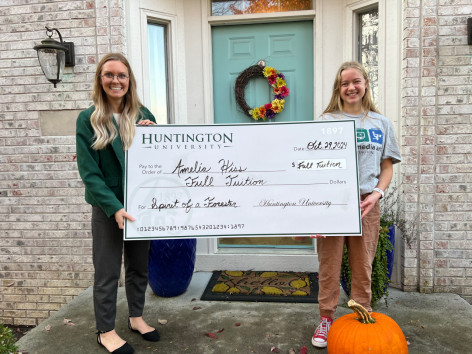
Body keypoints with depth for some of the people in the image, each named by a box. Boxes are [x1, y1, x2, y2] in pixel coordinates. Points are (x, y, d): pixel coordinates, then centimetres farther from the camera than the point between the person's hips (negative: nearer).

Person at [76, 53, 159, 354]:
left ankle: (136, 317, 35)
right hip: (108, 206, -3)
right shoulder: (89, 119, -6)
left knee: (139, 265, 16)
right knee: (107, 271, 6)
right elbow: (89, 171, -11)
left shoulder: (143, 115, 4)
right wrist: (114, 207, -21)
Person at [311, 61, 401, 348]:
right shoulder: (326, 121, 5)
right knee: (329, 264, 6)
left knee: (363, 266, 10)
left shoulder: (381, 123, 11)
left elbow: (387, 167, 12)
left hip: (366, 204, 2)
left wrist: (377, 193, -6)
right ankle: (327, 318, 22)